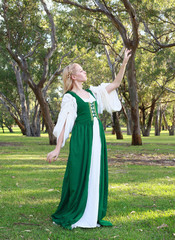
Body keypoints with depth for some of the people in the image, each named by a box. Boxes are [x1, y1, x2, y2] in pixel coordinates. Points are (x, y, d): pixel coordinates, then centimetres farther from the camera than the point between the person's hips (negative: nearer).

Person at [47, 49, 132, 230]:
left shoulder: (91, 91, 15)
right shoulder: (69, 97, -5)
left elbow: (115, 84, 20)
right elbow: (64, 123, -9)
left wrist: (124, 63, 15)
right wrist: (57, 149, -14)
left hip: (97, 137, 7)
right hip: (82, 139, -7)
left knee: (96, 175, 8)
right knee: (79, 176, -4)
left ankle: (93, 215, 18)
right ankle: (69, 217, 10)